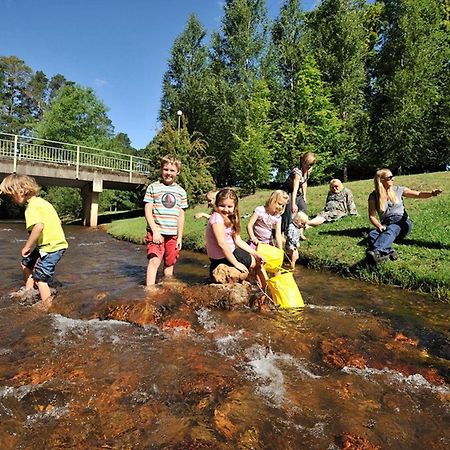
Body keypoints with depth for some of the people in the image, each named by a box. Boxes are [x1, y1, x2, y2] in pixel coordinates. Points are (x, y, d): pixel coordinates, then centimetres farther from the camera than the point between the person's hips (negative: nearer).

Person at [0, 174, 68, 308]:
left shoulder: (31, 206, -16)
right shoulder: (40, 201, 12)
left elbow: (38, 226, -33)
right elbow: (56, 221, 16)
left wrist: (27, 247, -21)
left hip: (51, 247, -10)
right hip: (56, 242, 10)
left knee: (40, 278, -4)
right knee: (26, 262, 25)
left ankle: (46, 305, 7)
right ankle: (28, 290, 36)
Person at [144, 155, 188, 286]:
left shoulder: (181, 192, 10)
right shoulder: (153, 187, 1)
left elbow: (181, 216, 12)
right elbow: (148, 211, -3)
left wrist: (180, 237, 8)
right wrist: (155, 231, -12)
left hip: (173, 234, 3)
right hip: (156, 232, -3)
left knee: (169, 263, 10)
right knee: (154, 261, -16)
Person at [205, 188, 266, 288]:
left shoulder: (230, 219, 8)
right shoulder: (217, 217, -21)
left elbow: (238, 241, 5)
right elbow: (221, 243, -26)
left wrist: (255, 254, -2)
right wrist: (236, 263, -23)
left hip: (229, 252, 9)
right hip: (222, 257, -9)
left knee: (258, 259, 19)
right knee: (258, 263, 6)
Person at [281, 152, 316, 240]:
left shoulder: (309, 170, -6)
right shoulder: (297, 172, -32)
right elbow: (295, 189, -41)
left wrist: (304, 196, 6)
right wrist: (293, 204, -48)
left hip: (298, 193, 8)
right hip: (288, 192, -8)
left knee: (303, 208, 2)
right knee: (288, 213, -14)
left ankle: (300, 233, 10)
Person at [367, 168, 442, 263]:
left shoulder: (398, 190, 10)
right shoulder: (374, 196, 5)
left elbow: (418, 194, 7)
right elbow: (372, 216, 4)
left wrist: (431, 193, -15)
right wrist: (379, 226, -14)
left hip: (402, 223, -1)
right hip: (386, 225, 1)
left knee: (391, 230, -39)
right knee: (372, 234, -34)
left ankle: (377, 251, -65)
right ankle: (389, 252, -60)